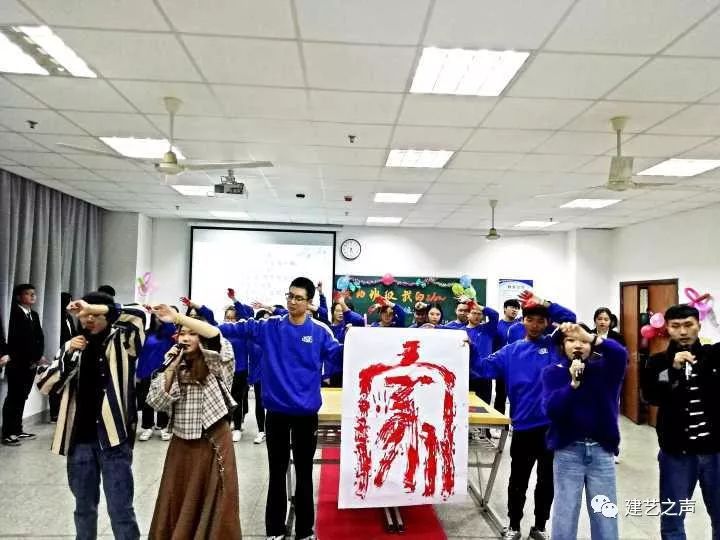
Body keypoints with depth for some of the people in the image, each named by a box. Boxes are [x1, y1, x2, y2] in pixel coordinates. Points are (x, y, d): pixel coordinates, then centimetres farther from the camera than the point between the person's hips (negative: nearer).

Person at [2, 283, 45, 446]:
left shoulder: (34, 315, 14)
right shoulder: (15, 313, -8)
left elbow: (40, 337, 9)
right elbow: (19, 339, -15)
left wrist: (39, 355, -7)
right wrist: (34, 358, -12)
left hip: (31, 363, 7)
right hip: (17, 363, -7)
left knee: (22, 397, 11)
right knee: (13, 397, -2)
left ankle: (17, 430, 18)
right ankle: (8, 434, 4)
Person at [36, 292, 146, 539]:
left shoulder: (122, 341, -1)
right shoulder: (74, 346, 11)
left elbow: (138, 317, -21)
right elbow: (43, 384, 4)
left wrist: (94, 307, -21)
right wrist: (67, 354, -9)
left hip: (112, 436, -4)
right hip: (80, 438, 4)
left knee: (120, 509, 0)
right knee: (84, 506, 19)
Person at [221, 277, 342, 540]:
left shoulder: (320, 332, -4)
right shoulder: (270, 327, -1)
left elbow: (338, 355, -10)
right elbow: (239, 327, -6)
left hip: (306, 412, -1)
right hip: (276, 411, 1)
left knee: (304, 472, 13)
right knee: (277, 472, 15)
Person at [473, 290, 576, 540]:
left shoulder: (555, 345, 4)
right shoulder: (511, 351, 3)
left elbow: (570, 318, -8)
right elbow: (482, 368, -3)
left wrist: (544, 304, -15)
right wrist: (469, 348, -17)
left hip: (553, 425, 0)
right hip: (524, 426, 0)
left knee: (547, 480, 16)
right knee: (518, 481, 14)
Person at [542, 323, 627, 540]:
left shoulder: (602, 368, 2)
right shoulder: (553, 372, -2)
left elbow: (620, 354, -21)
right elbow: (551, 409, -15)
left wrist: (589, 336, -31)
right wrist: (573, 382, -25)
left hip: (601, 451, 2)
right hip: (568, 451, -1)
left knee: (606, 519, 11)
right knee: (565, 518, 6)